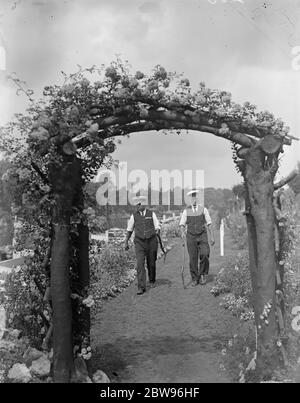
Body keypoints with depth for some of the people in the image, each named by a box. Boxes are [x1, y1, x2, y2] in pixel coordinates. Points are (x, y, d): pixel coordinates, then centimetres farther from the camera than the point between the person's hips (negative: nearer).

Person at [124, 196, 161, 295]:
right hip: (139, 242, 0)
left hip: (151, 241, 0)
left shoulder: (151, 214, 1)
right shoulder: (134, 215, 3)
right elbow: (129, 230, 12)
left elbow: (157, 227, 5)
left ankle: (152, 281, 37)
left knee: (151, 263, 12)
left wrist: (157, 231, -15)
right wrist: (126, 242, 14)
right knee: (140, 264, -13)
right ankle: (141, 287, -12)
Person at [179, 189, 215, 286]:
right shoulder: (186, 211, 3)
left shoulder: (203, 209, 2)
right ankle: (195, 279, 13)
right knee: (193, 258, 1)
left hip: (202, 236, -1)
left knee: (204, 255, -19)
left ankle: (203, 274, 3)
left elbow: (209, 224, 4)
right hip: (191, 236, 1)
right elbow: (182, 224, 3)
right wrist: (182, 232, -17)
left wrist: (212, 237, -1)